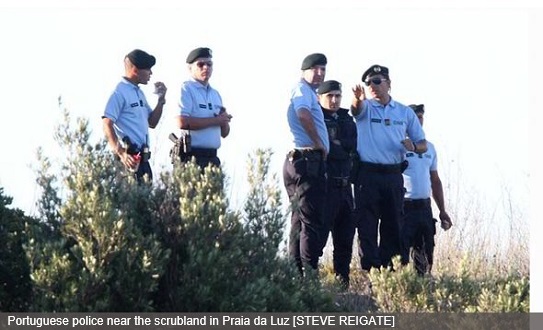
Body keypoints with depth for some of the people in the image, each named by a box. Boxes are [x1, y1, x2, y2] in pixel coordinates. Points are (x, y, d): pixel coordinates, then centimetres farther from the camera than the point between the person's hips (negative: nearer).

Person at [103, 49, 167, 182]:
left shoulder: (139, 93, 19)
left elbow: (152, 123, 25)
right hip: (130, 157, -9)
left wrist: (161, 99, 13)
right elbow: (107, 125, -16)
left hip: (142, 158, 9)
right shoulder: (120, 93, -9)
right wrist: (121, 154, -25)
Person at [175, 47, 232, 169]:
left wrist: (224, 121, -2)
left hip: (212, 157, 8)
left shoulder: (215, 94, 21)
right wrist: (215, 120, -12)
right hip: (191, 156, -8)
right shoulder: (185, 89, -3)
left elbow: (224, 133, 23)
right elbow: (182, 122, -19)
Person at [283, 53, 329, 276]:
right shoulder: (302, 89, -8)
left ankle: (297, 274, 13)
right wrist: (319, 143, -19)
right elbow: (303, 114, -28)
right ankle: (309, 274, -16)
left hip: (297, 162, 11)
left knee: (299, 221, 11)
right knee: (311, 222, -12)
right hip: (308, 160, -11)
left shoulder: (307, 92, 24)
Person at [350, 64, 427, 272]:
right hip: (367, 174, -3)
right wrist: (357, 99, -45)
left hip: (394, 175, 3)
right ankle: (369, 270, -8)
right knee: (367, 226, -6)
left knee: (393, 226, 4)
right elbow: (357, 109, -21)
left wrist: (413, 147, -10)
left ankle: (387, 268, 10)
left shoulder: (405, 112, 13)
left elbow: (423, 145, 14)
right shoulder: (365, 107, 5)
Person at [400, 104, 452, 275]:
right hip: (403, 208, -7)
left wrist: (442, 210, 20)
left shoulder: (429, 147, 17)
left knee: (425, 257, 7)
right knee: (401, 256, -10)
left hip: (424, 208, 7)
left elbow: (435, 181, 23)